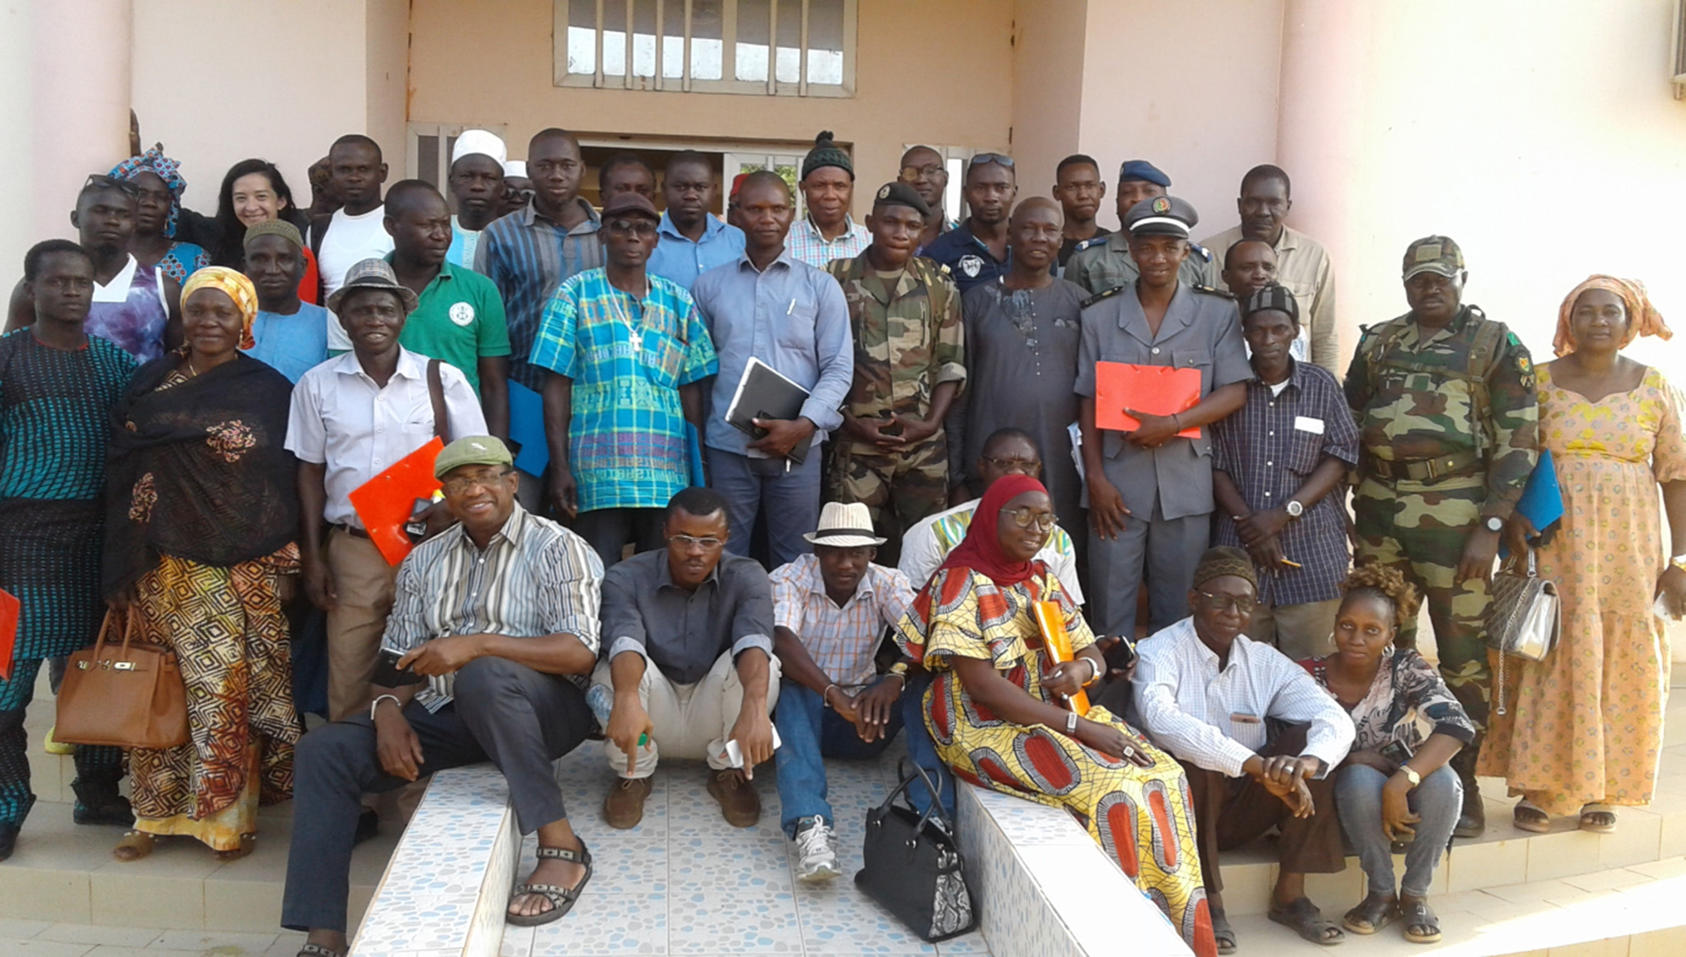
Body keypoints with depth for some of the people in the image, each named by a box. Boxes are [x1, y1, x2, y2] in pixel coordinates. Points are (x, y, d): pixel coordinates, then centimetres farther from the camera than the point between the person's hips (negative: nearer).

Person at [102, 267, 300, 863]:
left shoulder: (269, 391, 4)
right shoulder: (151, 383, 13)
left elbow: (286, 483, 2)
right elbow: (122, 473, 11)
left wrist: (281, 563, -5)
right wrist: (124, 564, 4)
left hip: (237, 568, -3)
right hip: (162, 567, 3)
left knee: (226, 689, -5)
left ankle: (230, 816, 7)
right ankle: (158, 813, 18)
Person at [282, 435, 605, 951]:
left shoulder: (558, 548, -6)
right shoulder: (423, 560, 12)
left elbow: (580, 653, -18)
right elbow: (400, 660, 12)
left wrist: (477, 643, -27)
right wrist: (388, 709, -11)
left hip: (540, 710, -6)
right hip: (446, 713, 6)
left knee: (483, 675, -38)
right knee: (324, 749, -11)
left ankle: (561, 846, -29)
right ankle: (324, 937, -13)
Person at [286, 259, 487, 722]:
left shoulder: (443, 379, 2)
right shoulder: (317, 384, 7)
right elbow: (310, 472, 10)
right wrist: (312, 559, 6)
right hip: (352, 549, 1)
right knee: (347, 683, 2)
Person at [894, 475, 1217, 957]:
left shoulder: (1042, 579, 11)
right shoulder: (962, 583, -12)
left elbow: (1090, 651, 12)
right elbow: (981, 685, -20)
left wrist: (1082, 669, -16)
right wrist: (1080, 729, -22)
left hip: (1058, 714, 7)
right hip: (990, 728, -7)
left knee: (1165, 775, -12)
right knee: (1116, 792, -24)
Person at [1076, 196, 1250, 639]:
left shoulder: (1217, 312, 4)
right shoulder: (1100, 314, 6)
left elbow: (1234, 392, -1)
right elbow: (1090, 402, 5)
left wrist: (1171, 424, -15)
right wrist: (1096, 478, -3)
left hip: (1186, 481, 0)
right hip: (1117, 478, 0)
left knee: (1178, 608, 7)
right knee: (1111, 605, 2)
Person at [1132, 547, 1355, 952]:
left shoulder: (1266, 661, 2)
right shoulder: (1158, 653, -12)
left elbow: (1336, 719, -11)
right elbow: (1162, 721, -34)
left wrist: (1307, 762, -35)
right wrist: (1257, 764, -41)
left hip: (1242, 807, 5)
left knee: (1309, 739, -14)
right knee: (1192, 759, -34)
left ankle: (1290, 893, -6)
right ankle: (1207, 899, -14)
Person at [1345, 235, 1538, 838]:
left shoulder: (1496, 345, 1)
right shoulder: (1377, 343, 13)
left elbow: (1518, 441, -4)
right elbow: (1348, 424, 17)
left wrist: (1490, 527, -11)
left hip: (1455, 513, -4)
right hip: (1377, 510, 4)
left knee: (1462, 652, 0)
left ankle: (1464, 787, 12)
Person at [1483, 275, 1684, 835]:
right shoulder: (1539, 382, 3)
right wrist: (1515, 523, -14)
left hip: (1629, 546, 1)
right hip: (1554, 541, -1)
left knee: (1620, 661, 3)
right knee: (1551, 657, -2)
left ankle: (1598, 789, 15)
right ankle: (1538, 786, 6)